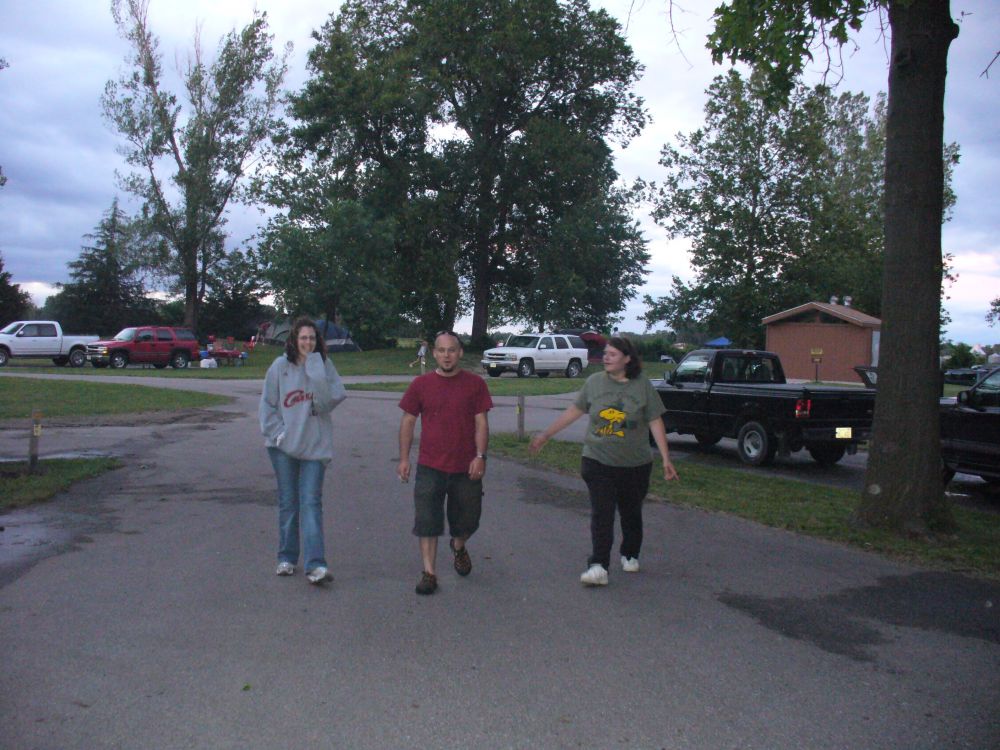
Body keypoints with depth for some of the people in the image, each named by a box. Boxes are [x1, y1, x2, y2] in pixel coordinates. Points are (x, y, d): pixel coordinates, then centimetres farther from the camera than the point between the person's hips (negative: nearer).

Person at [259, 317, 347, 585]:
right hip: (284, 445, 1)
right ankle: (287, 558, 24)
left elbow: (331, 399, -14)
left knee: (311, 502, -6)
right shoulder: (280, 366, 1)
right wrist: (278, 432, -6)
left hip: (315, 445, -1)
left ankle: (315, 564, -10)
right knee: (287, 503, 11)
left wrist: (314, 368, -17)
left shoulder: (324, 366, -1)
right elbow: (267, 404, 4)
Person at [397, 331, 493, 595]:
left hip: (466, 468, 0)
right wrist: (404, 459, 0)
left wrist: (480, 456, -12)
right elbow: (408, 421, 5)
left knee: (467, 519, 14)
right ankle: (429, 573, 8)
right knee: (427, 521, -1)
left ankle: (459, 548, 45)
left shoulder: (475, 384, -1)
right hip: (430, 467, 0)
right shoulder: (420, 384, 1)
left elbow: (481, 422, -2)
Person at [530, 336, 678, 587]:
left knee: (631, 513, 15)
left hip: (635, 465, 0)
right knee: (601, 515, -8)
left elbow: (655, 423, -3)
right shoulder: (594, 382, 1)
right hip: (598, 462, 0)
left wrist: (666, 459, -9)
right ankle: (598, 566, -10)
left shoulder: (642, 386, -3)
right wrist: (545, 435, 8)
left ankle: (630, 556, 36)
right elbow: (573, 412, 8)